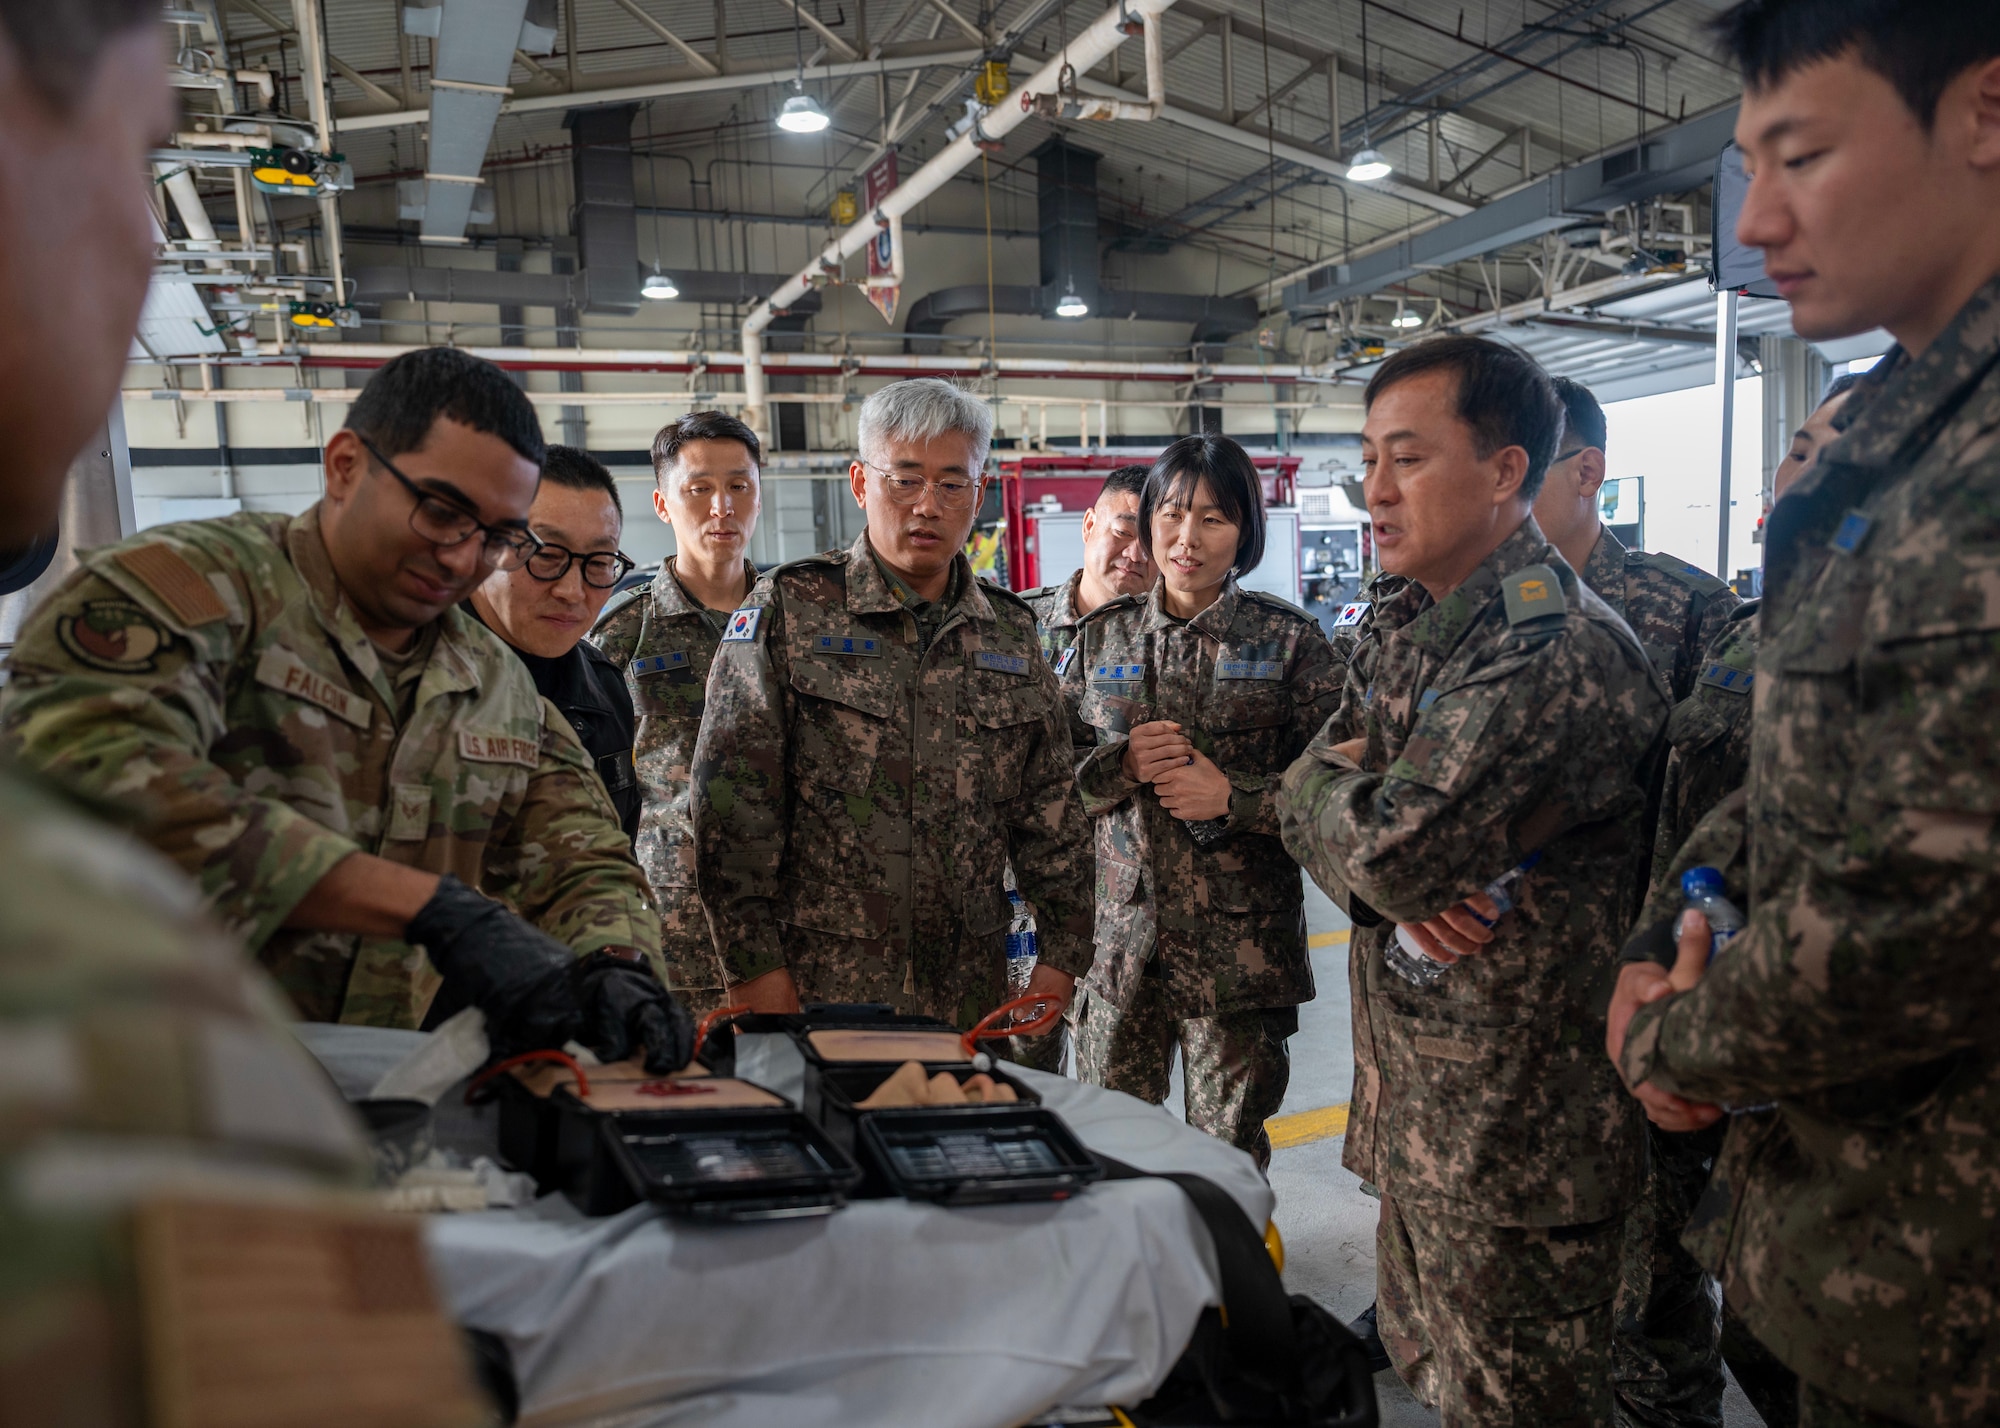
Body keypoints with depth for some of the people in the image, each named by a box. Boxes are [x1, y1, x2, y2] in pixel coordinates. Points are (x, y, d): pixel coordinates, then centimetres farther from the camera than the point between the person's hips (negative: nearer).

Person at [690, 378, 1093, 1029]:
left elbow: (1050, 810, 12)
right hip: (819, 986, -3)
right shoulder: (789, 609, -2)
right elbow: (731, 798, -7)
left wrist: (1062, 955, 6)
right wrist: (753, 963, -11)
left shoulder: (1011, 630, 10)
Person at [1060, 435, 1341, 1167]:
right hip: (1121, 934, 2)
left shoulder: (1289, 639, -1)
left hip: (1239, 940, -2)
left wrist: (1234, 796, -16)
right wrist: (1121, 765, -11)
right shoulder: (1103, 634, 7)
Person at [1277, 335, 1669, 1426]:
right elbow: (1309, 795, 5)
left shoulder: (1558, 649, -23)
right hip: (1417, 1102, 9)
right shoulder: (1419, 629, 8)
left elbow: (1388, 843, -30)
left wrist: (1320, 784, -8)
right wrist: (1389, 886, -16)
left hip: (1514, 1130, -8)